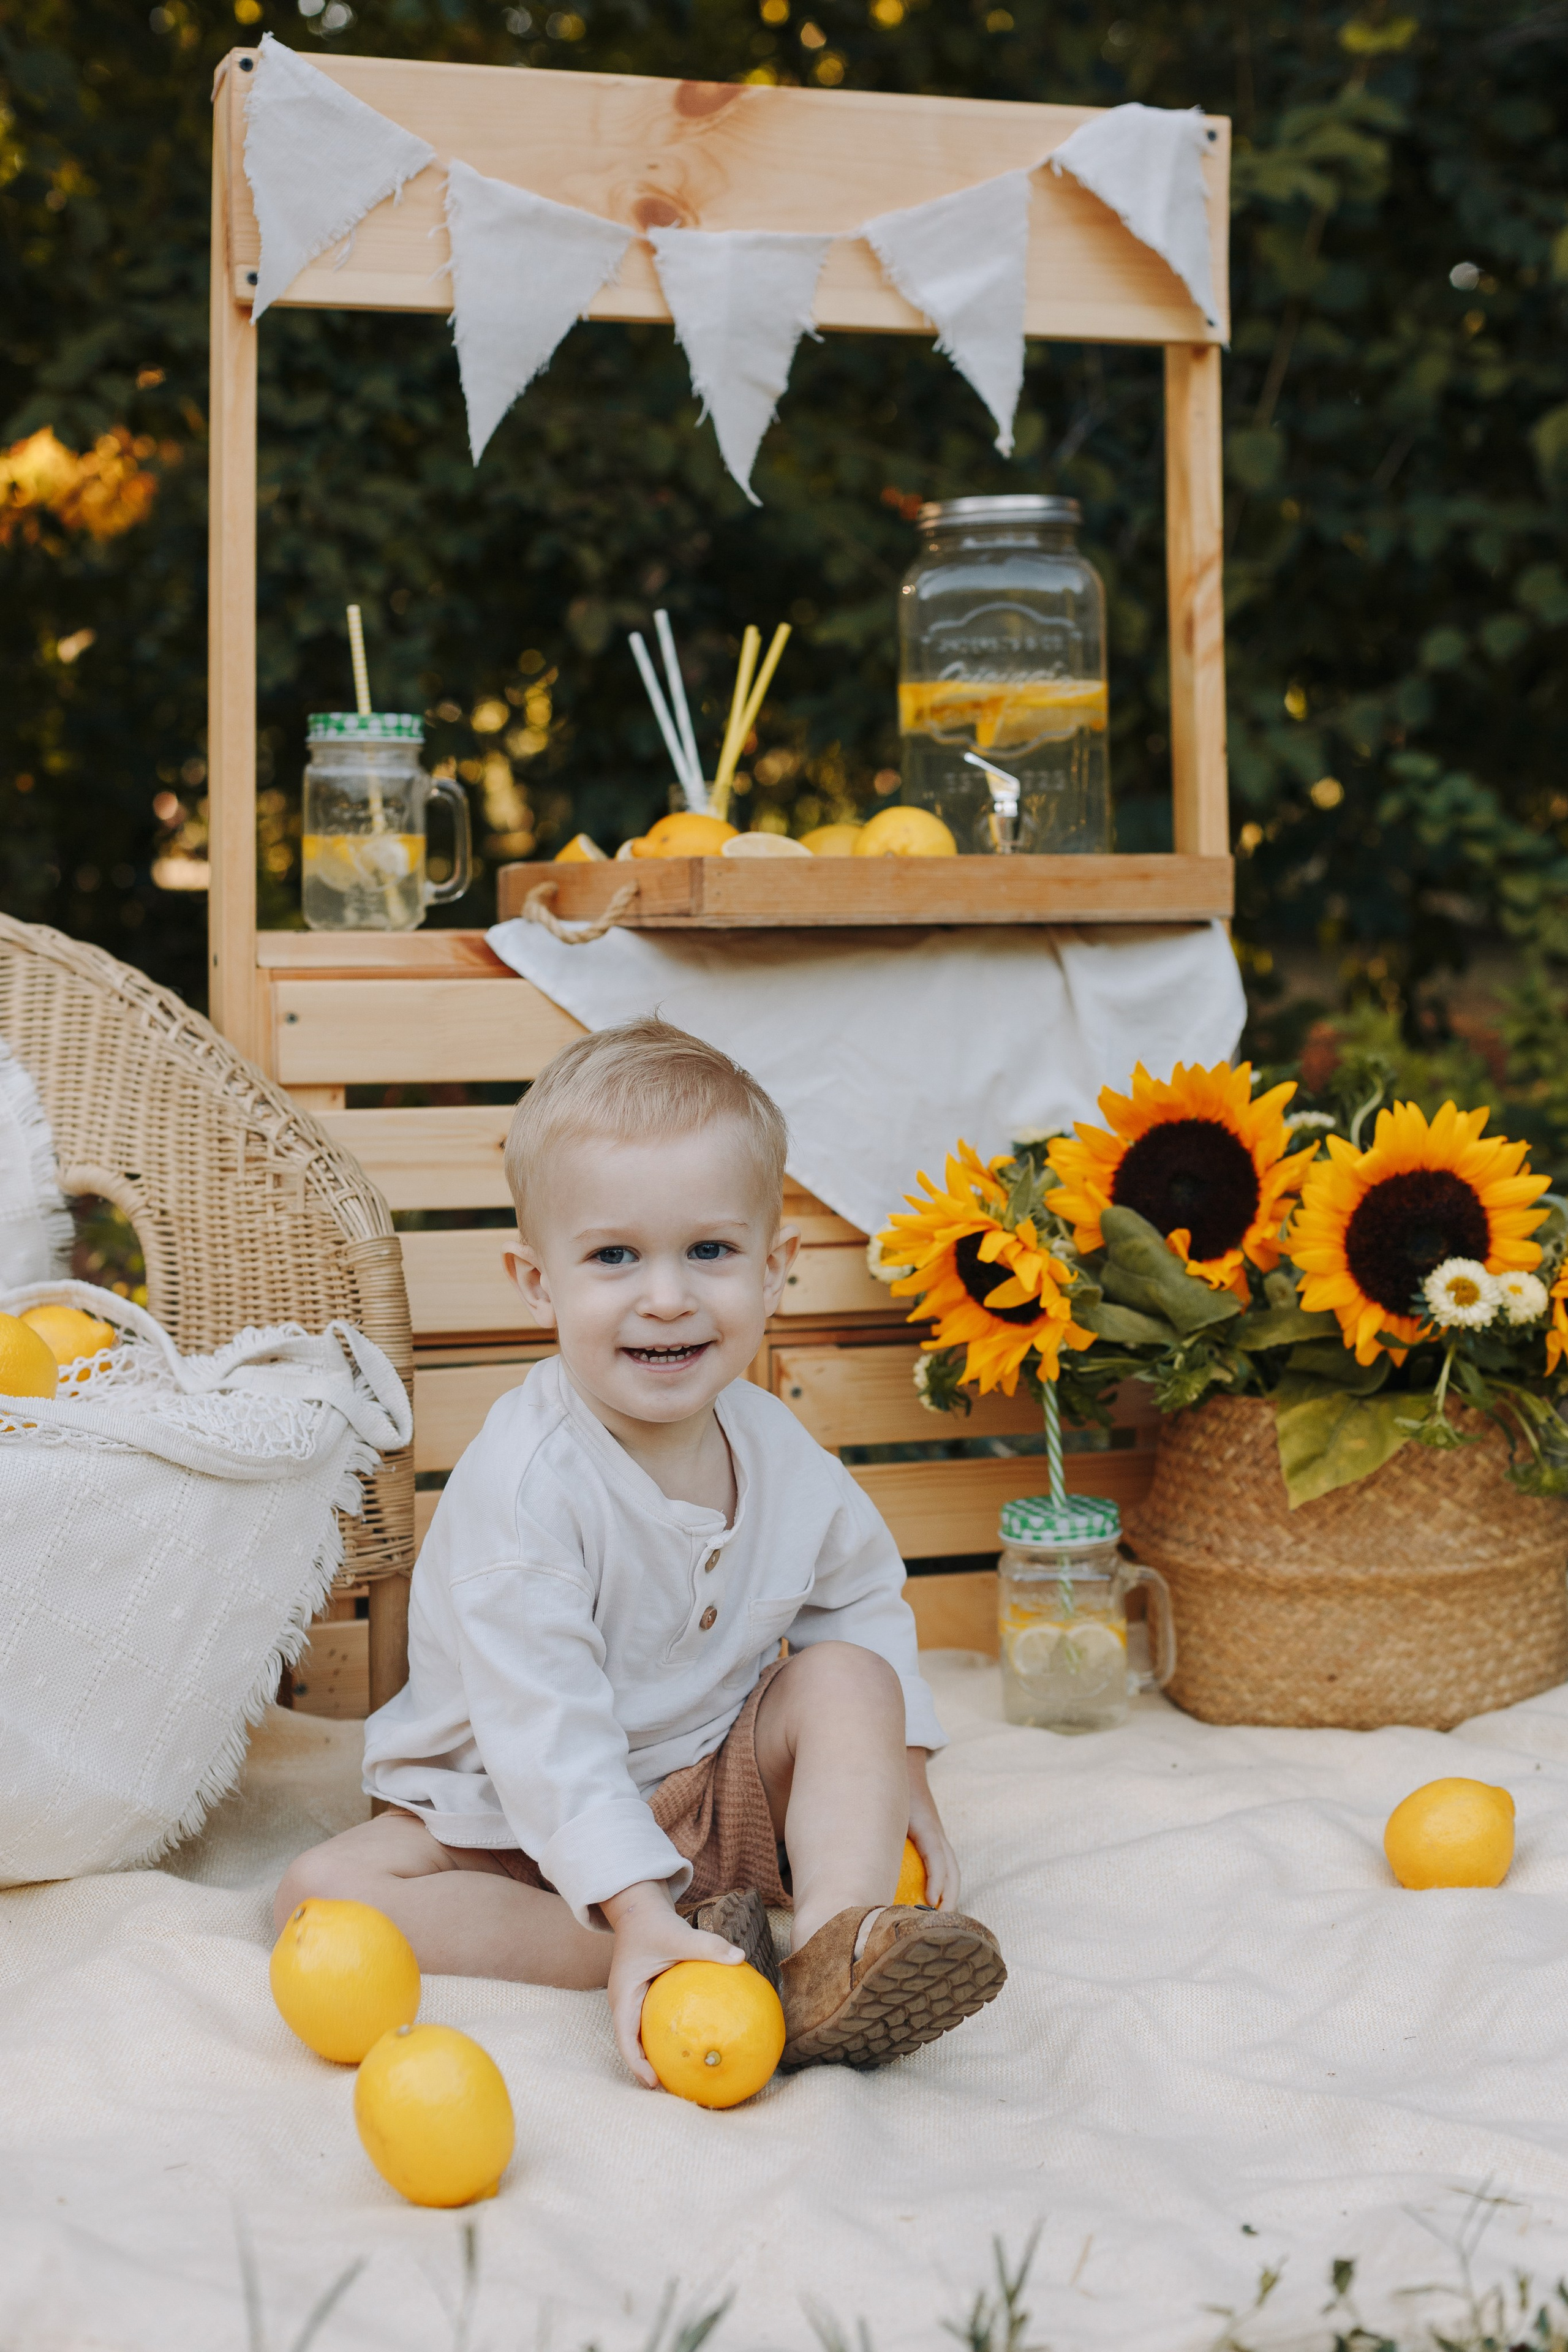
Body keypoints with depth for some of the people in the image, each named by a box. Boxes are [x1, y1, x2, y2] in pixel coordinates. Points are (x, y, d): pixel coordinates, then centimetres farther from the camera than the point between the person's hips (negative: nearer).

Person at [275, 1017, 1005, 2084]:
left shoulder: (780, 1452, -7)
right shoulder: (523, 1485, -28)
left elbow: (862, 1594, 12)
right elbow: (542, 1727, -32)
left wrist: (897, 1773, 3)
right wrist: (634, 1909, -40)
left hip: (724, 1783, 4)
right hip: (529, 1824, -4)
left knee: (849, 1676, -16)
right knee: (324, 1894, -26)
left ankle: (840, 1939, -32)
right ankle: (684, 1939, -31)